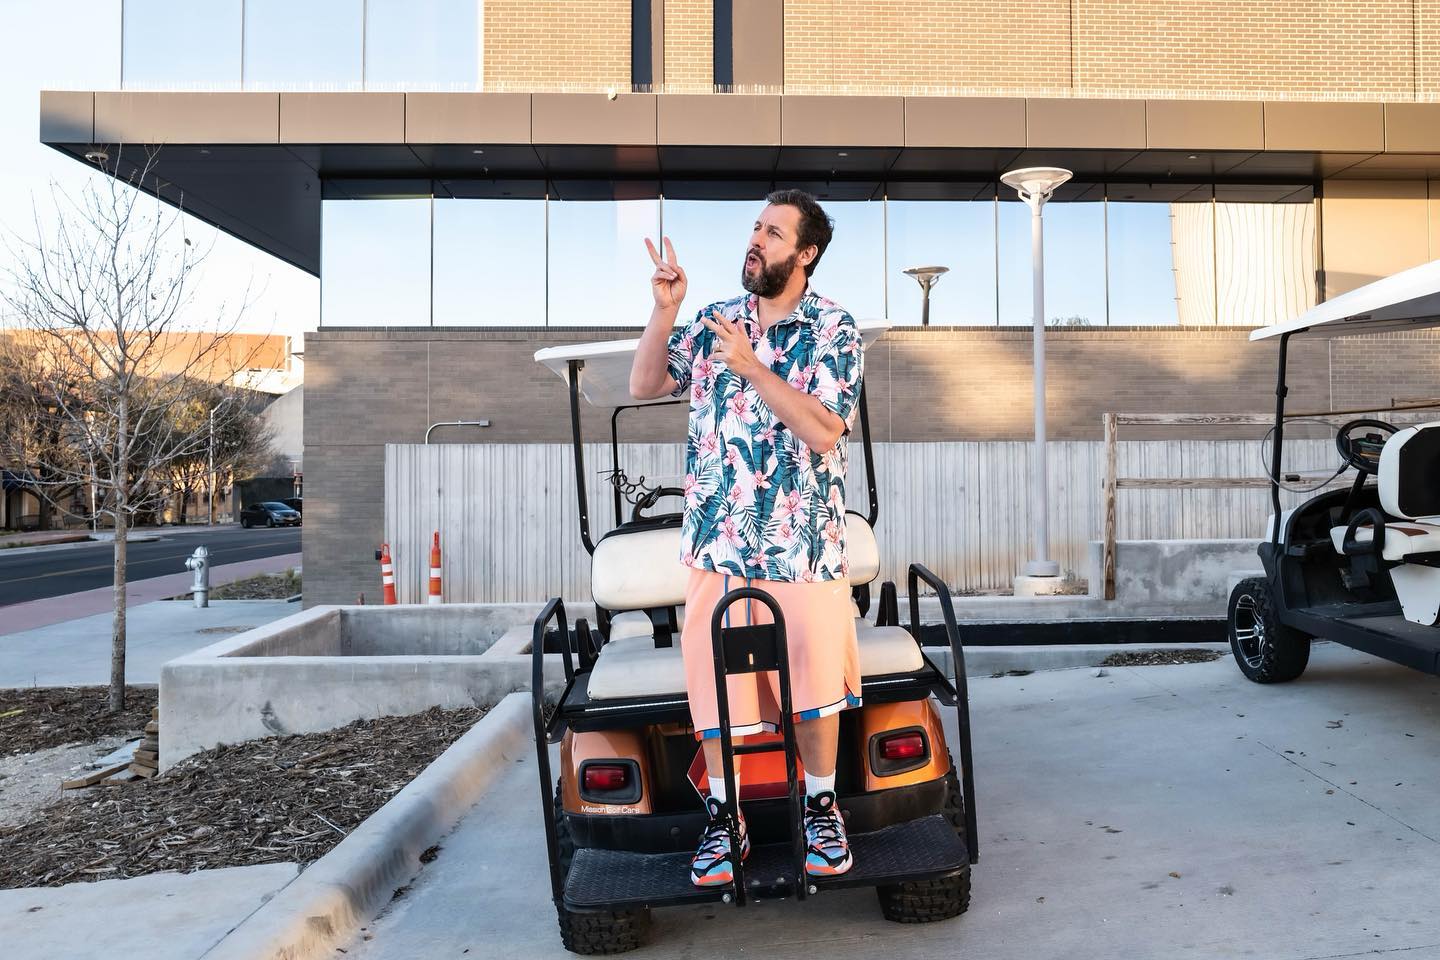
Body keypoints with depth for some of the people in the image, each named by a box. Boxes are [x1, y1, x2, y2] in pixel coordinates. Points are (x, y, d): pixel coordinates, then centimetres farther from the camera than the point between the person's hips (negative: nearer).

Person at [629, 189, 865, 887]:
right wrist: (665, 308, -6)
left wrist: (750, 366, -20)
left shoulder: (834, 330, -2)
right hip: (718, 538, 3)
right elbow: (644, 386, 6)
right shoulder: (714, 321, 10)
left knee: (812, 677, 3)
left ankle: (820, 807, 26)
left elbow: (824, 430, -13)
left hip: (803, 539, -3)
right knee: (713, 677, 5)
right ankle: (724, 821, 22)